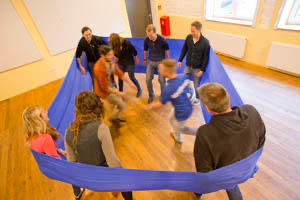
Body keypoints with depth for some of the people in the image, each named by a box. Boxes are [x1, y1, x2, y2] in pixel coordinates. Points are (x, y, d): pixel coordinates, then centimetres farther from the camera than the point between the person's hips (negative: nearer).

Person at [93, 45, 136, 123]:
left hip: (111, 87, 8)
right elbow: (105, 87, -27)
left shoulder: (110, 61, -9)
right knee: (121, 105, 4)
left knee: (120, 101, 23)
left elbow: (119, 73, 1)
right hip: (105, 91, -8)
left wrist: (130, 83, -1)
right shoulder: (99, 69, -33)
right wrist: (118, 93, -22)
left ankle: (116, 117, 48)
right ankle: (113, 118, 32)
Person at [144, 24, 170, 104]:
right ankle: (151, 95, 24)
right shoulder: (146, 40, -14)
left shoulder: (162, 40, -22)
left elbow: (167, 49, -4)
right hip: (150, 61, 3)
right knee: (148, 79, 0)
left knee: (162, 80, 2)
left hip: (160, 61, -2)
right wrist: (145, 59, 18)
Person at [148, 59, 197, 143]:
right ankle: (177, 138, 59)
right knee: (172, 120, 33)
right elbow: (190, 85, 4)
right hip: (188, 106, 7)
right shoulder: (184, 76, -19)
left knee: (180, 128, 26)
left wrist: (152, 106, 2)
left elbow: (160, 104, -19)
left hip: (182, 113, -7)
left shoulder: (168, 89, -38)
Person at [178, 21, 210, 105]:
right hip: (188, 66, 4)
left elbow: (206, 57, -11)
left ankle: (198, 98, 36)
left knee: (196, 86, 8)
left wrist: (202, 70, -12)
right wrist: (180, 60, 6)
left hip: (197, 68, -3)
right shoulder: (188, 37, -8)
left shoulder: (205, 42, -18)